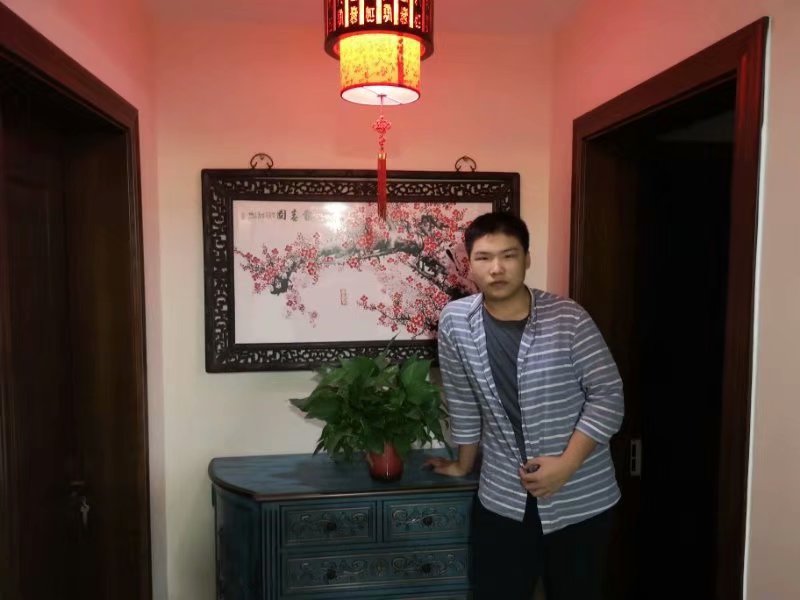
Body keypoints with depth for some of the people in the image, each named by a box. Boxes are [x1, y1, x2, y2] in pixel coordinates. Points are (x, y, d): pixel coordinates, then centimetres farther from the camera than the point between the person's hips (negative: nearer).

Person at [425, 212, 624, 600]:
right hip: (503, 499, 2)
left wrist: (566, 465, -16)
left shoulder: (568, 319, -14)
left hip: (579, 498, -1)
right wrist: (464, 466, 15)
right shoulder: (454, 323, -7)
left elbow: (608, 397, -10)